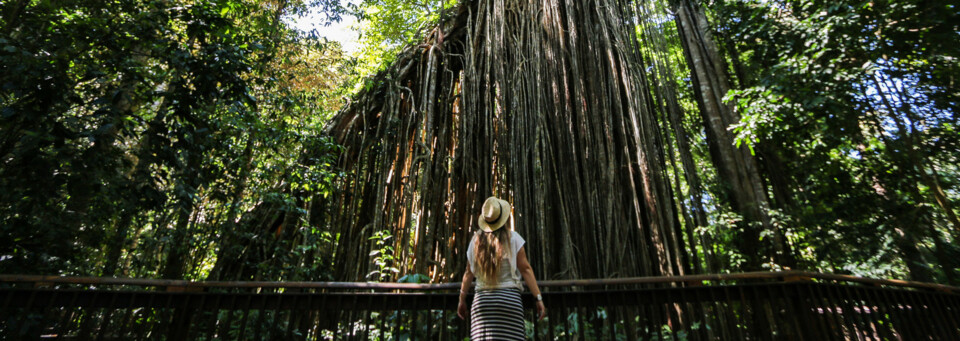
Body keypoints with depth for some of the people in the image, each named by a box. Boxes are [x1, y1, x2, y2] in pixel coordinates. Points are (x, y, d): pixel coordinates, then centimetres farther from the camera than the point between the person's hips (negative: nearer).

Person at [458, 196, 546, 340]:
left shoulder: (476, 240, 5)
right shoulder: (512, 237, -2)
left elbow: (468, 273, 8)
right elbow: (525, 269, -5)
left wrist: (462, 300, 17)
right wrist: (538, 298, -2)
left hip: (482, 300, 3)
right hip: (509, 298, -2)